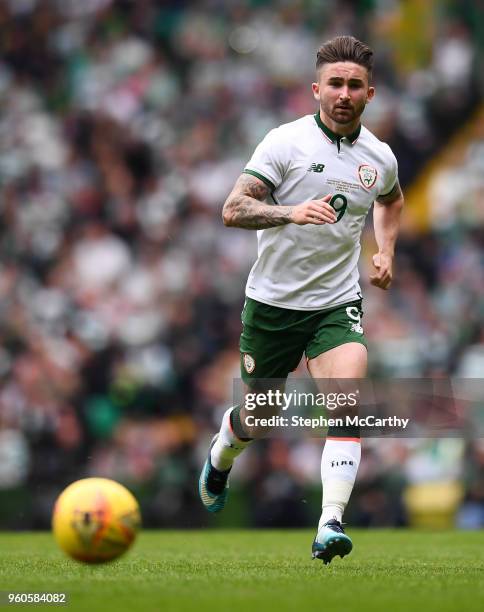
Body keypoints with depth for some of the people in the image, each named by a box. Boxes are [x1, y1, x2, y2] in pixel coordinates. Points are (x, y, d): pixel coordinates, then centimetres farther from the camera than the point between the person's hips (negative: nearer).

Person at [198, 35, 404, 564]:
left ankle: (330, 526, -26)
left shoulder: (380, 157, 3)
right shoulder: (286, 142, -11)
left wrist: (386, 251, 13)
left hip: (338, 304, 2)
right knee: (257, 418, 12)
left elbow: (391, 199, 29)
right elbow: (233, 210, -20)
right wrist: (291, 212, -36)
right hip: (273, 300, -2)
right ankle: (220, 458, 47)